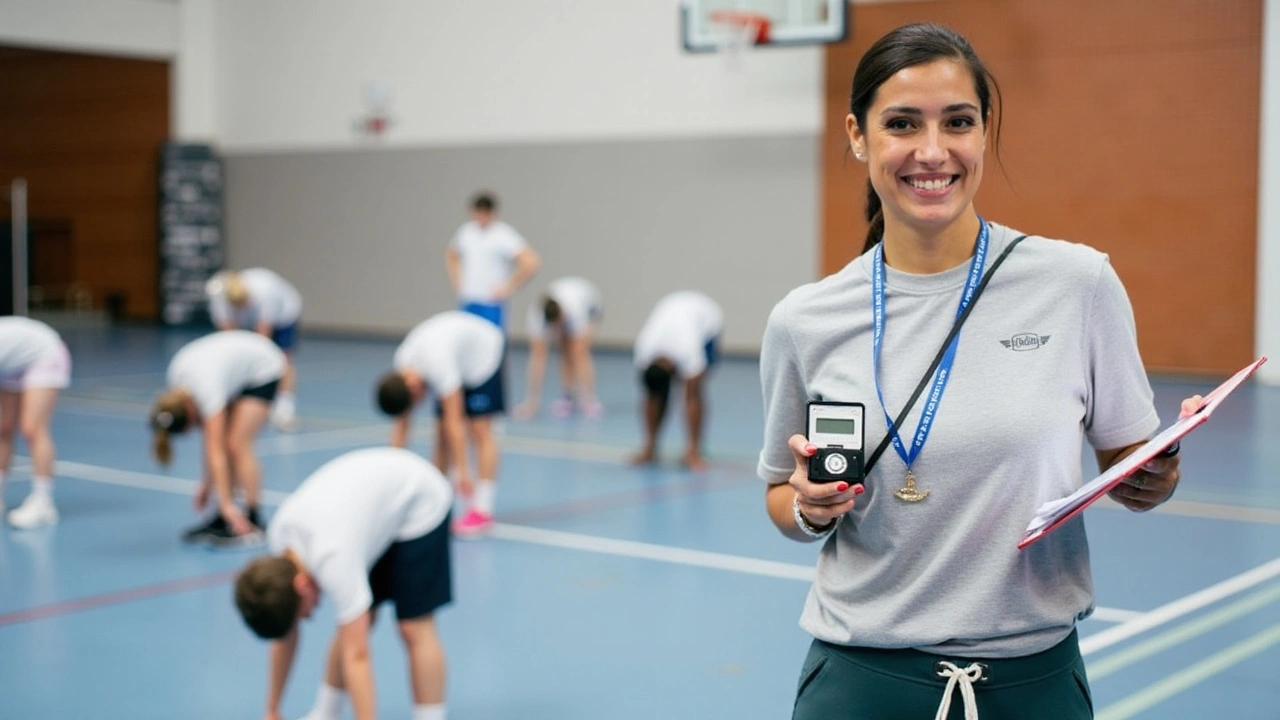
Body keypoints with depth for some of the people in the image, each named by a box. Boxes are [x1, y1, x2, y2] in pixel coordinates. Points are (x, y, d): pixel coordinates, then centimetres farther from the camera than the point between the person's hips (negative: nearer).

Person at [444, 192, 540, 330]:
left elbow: (530, 263, -19)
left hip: (491, 305, -6)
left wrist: (508, 288, -14)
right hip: (466, 302, 6)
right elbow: (451, 256, 28)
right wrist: (457, 282, 15)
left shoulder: (504, 235, -11)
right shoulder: (465, 232, 8)